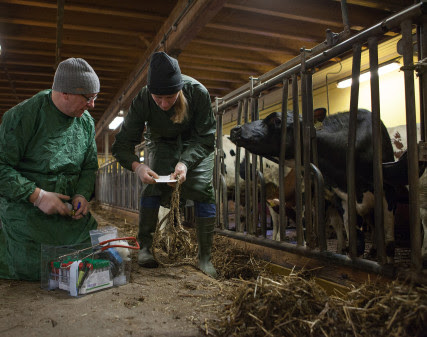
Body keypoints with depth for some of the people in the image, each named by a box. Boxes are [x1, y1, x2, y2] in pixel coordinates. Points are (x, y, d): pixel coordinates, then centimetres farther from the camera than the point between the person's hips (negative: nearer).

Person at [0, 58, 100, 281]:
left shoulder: (86, 122, 5)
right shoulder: (23, 116, -14)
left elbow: (89, 167, 10)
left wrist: (83, 194, -9)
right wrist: (37, 196, -23)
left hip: (68, 210, 6)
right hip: (25, 208, -5)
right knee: (35, 270, -12)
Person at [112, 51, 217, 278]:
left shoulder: (198, 92, -33)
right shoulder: (142, 100, -31)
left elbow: (206, 139, -25)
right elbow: (121, 144, -25)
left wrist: (186, 163, -43)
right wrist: (137, 166, -46)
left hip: (195, 143, 0)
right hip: (161, 141, 1)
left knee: (204, 189, -12)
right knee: (153, 186, -19)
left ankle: (205, 257, -5)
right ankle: (144, 247, -4)